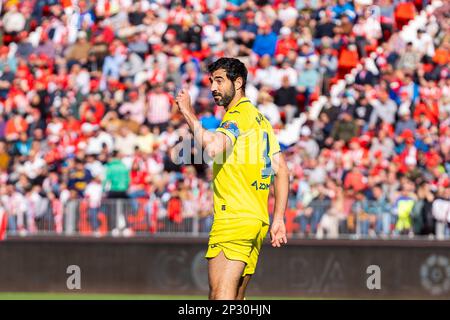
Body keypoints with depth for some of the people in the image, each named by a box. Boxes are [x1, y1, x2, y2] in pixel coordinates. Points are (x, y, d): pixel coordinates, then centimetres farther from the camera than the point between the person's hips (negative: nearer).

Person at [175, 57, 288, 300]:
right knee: (235, 300, 13)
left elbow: (213, 147, -28)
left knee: (220, 297, -15)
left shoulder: (237, 116, -8)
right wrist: (278, 219, 18)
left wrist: (188, 113, -17)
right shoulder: (260, 119, 20)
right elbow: (281, 170, 19)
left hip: (234, 219, -10)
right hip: (258, 222, 10)